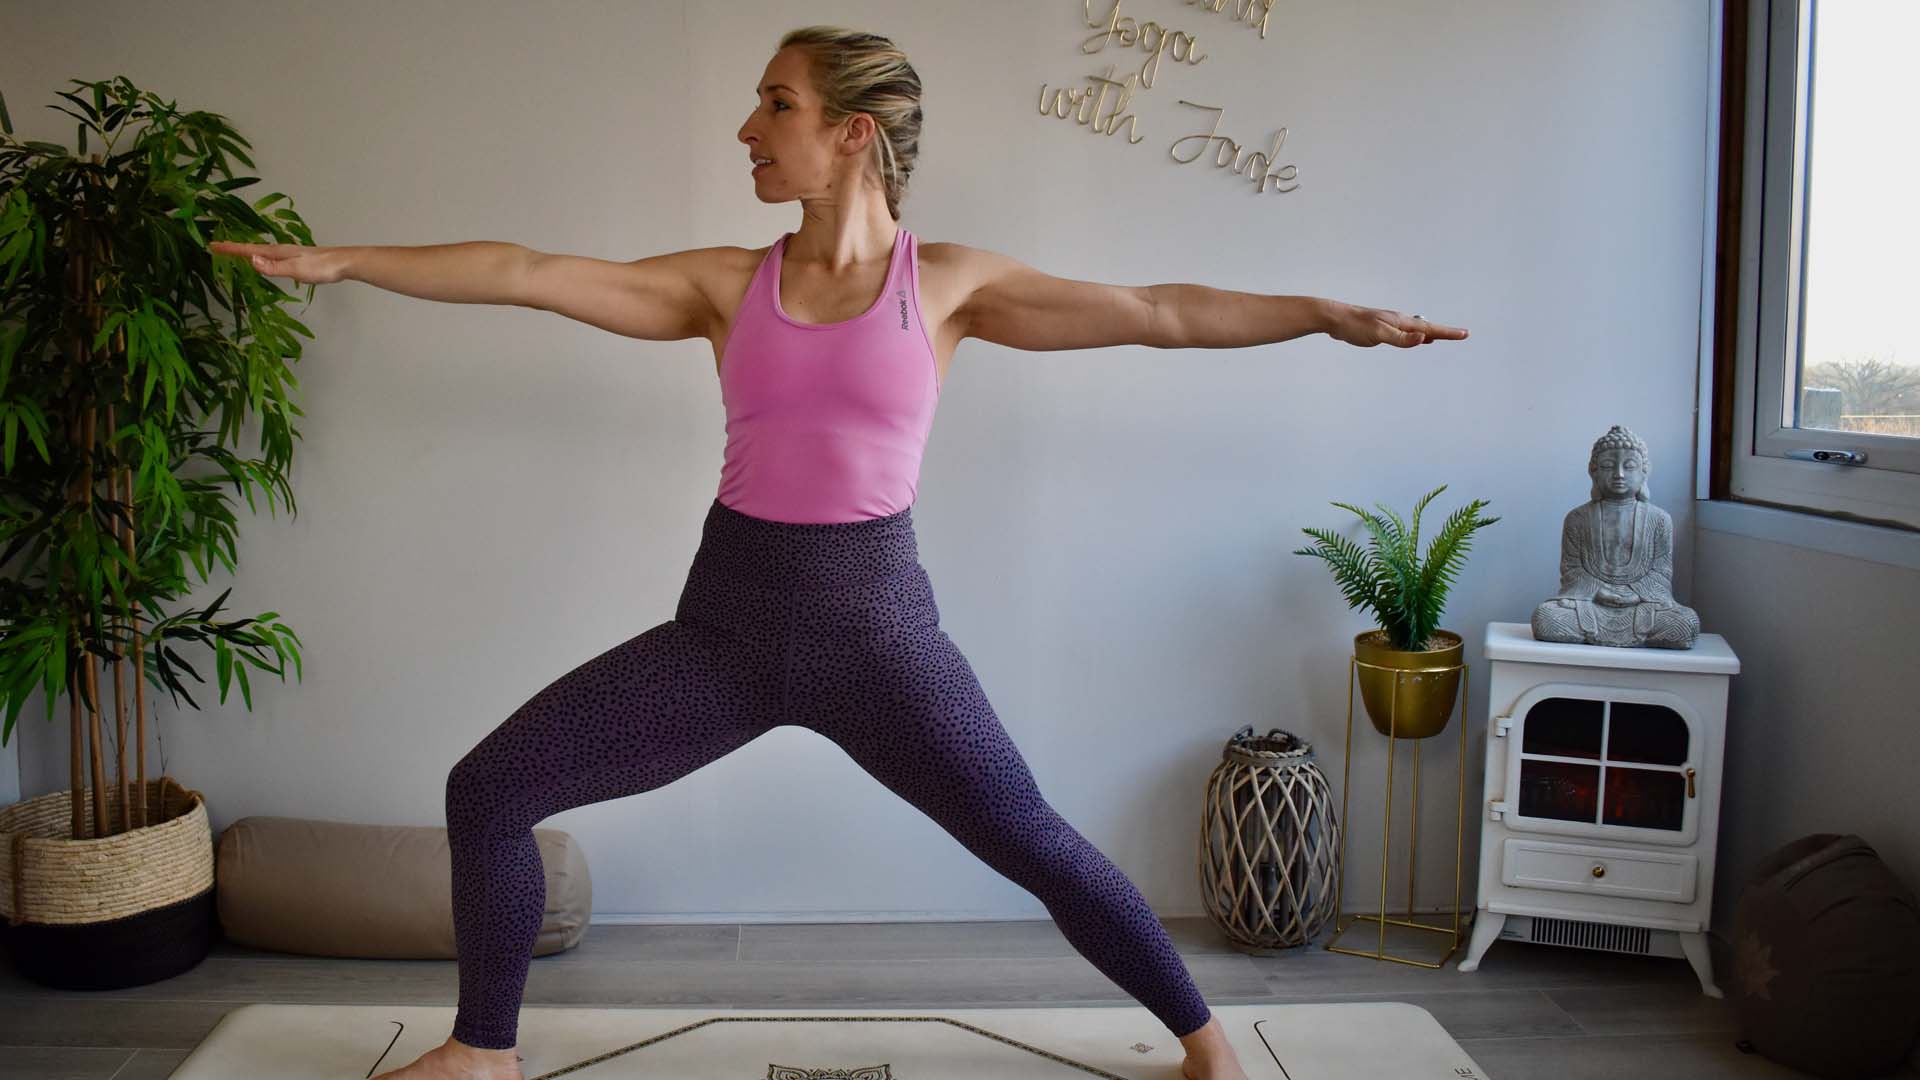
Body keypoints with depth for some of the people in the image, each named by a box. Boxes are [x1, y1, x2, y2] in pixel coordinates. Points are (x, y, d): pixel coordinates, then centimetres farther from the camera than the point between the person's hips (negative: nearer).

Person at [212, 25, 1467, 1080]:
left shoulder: (950, 282, -2)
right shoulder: (728, 284, 4)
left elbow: (1158, 312, -2)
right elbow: (528, 273, 4)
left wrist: (1332, 314, -4)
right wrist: (339, 260, 5)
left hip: (875, 617, -3)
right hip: (729, 617, 3)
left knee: (1035, 844, -1)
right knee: (488, 789, 1)